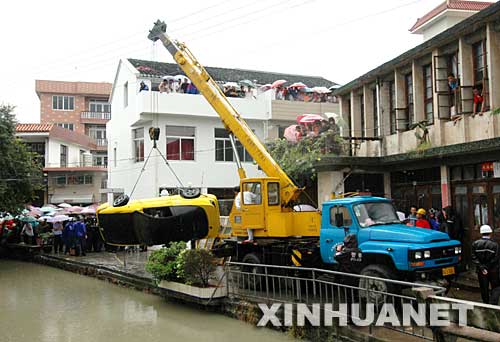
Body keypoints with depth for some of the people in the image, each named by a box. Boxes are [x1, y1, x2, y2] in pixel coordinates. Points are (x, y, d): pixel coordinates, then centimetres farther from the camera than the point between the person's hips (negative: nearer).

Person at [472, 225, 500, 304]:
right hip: (493, 271, -2)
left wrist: (482, 268, -13)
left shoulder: (475, 244, -3)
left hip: (481, 271, 2)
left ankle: (486, 304, 19)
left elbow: (474, 258, -10)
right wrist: (486, 267, -10)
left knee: (484, 289, 12)